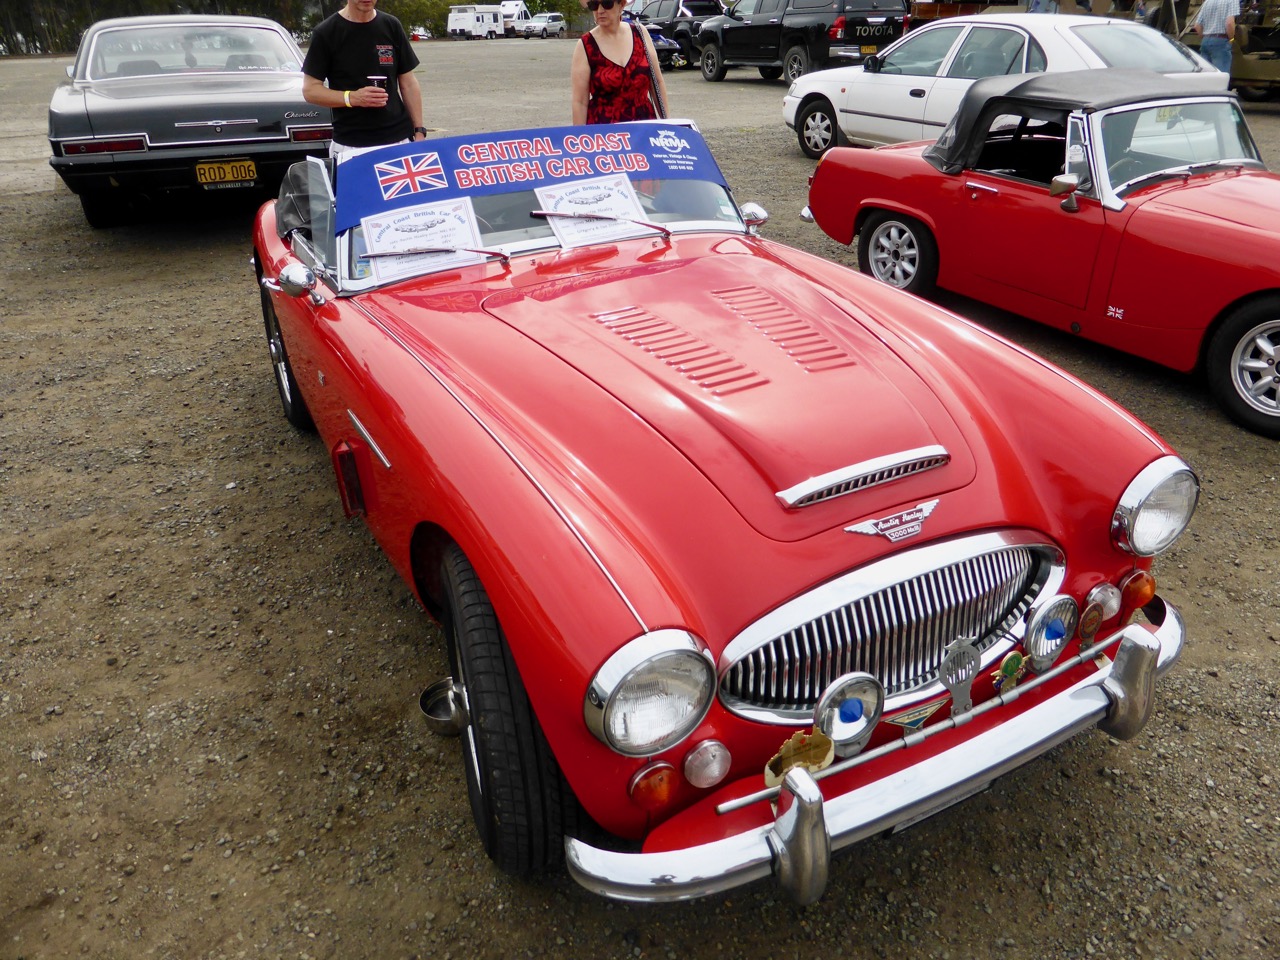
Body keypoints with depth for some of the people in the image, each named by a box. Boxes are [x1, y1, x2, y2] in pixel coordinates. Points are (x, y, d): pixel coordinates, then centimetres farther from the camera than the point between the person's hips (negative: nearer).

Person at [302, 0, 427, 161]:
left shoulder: (391, 26, 9)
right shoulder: (327, 33, -1)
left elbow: (408, 84, 11)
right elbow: (310, 90, -1)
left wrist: (419, 131, 2)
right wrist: (352, 98, -17)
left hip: (398, 141, 3)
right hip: (350, 146, -3)